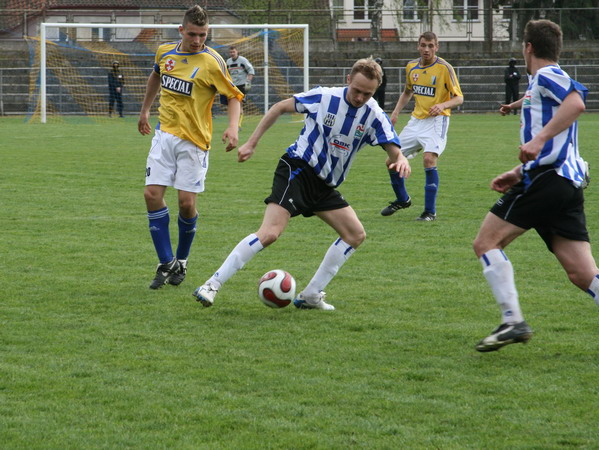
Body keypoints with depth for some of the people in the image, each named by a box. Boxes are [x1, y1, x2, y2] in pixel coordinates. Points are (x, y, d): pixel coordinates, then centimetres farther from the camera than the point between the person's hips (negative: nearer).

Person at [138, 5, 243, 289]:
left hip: (194, 140, -4)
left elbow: (234, 96, -10)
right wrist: (145, 111, 31)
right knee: (152, 194, -7)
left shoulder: (212, 62, -12)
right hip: (164, 134, 4)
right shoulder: (165, 52, 4)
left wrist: (233, 128, -27)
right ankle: (166, 263, 2)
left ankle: (181, 261, 18)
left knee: (187, 202, -6)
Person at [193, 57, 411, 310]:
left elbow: (394, 151, -6)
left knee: (356, 235, 1)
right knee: (270, 233, -22)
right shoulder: (324, 97, -10)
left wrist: (400, 160, -32)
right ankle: (212, 285, -20)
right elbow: (280, 108, 1)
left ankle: (310, 296, 6)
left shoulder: (374, 115, -2)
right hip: (297, 169, -6)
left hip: (325, 185, 6)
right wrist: (252, 143, -1)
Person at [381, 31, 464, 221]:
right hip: (416, 120, 6)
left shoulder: (444, 68, -11)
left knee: (429, 159, -25)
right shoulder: (411, 67, 6)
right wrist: (396, 112, 9)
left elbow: (458, 98, -10)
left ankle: (430, 211, -16)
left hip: (436, 121, -6)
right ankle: (402, 199, 29)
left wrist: (443, 105, -29)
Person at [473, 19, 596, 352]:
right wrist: (519, 173, 32)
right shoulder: (543, 82, 27)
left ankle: (513, 321, -9)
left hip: (546, 179, -9)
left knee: (487, 243, -1)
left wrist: (538, 140, -28)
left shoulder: (546, 76, -2)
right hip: (570, 183, 9)